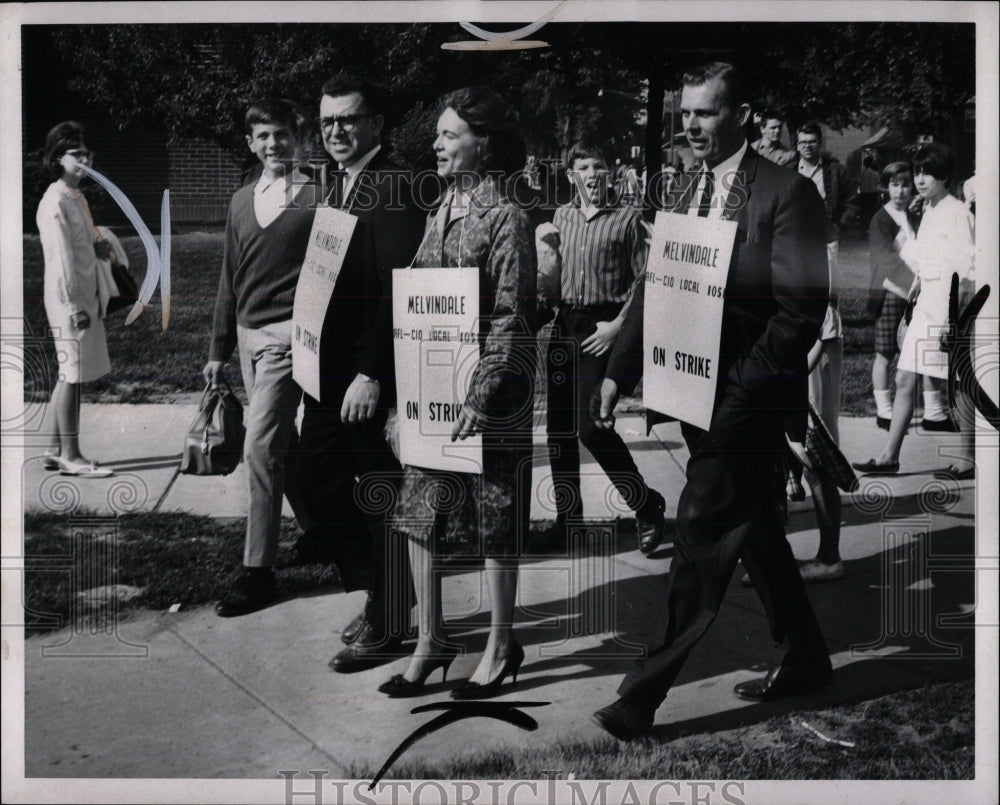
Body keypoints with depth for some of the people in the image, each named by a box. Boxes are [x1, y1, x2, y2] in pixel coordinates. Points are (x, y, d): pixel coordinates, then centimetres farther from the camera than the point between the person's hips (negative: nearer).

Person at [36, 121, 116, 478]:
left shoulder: (77, 198, 17)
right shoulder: (54, 203, -12)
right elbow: (61, 257, -18)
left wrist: (100, 246, 5)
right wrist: (74, 305, -21)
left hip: (86, 297, 10)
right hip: (69, 300, -10)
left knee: (70, 375, 13)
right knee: (72, 375, -6)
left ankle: (55, 449, 21)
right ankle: (70, 456, 0)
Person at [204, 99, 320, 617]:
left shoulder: (316, 198, -4)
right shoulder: (242, 201, 14)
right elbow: (230, 281, 17)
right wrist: (219, 350, 16)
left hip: (289, 335, -7)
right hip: (249, 335, 7)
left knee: (261, 444, -12)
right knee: (280, 443, 14)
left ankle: (258, 570, -5)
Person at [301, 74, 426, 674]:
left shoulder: (393, 187, -13)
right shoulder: (338, 187, 14)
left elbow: (397, 287, -20)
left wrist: (371, 374, -22)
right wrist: (316, 358, 10)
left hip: (371, 372, -9)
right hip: (332, 367, 9)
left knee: (379, 496, 3)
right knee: (317, 475, 13)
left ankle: (388, 624, 20)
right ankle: (376, 592, 30)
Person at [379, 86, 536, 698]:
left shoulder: (507, 220, -10)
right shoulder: (439, 215, 12)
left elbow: (512, 319, -15)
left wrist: (482, 397, -22)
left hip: (489, 394, -7)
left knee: (495, 524, 5)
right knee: (419, 514, 9)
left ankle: (501, 647, 21)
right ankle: (431, 641, 23)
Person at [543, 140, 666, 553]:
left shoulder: (627, 217, -2)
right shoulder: (561, 216, 13)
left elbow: (644, 279, -5)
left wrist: (619, 324, -13)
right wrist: (550, 313, 8)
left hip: (603, 326, -6)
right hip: (564, 324, 6)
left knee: (590, 424, -13)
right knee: (557, 424, 7)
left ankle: (646, 505, 6)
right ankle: (567, 517, 20)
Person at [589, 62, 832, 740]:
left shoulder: (787, 194, -10)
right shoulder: (690, 192, 13)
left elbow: (803, 308, -15)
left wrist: (741, 385, -20)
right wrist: (621, 371, 3)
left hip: (747, 397, -8)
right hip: (700, 394, 8)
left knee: (702, 534, -7)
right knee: (755, 530, 17)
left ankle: (645, 696, 1)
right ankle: (807, 662, 34)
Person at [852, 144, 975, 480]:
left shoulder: (958, 214, -10)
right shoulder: (927, 212, 14)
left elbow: (967, 270, -14)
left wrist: (956, 314, -18)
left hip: (950, 304, -8)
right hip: (926, 303, 8)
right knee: (904, 380, 6)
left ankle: (969, 460, 9)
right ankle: (889, 456, 10)